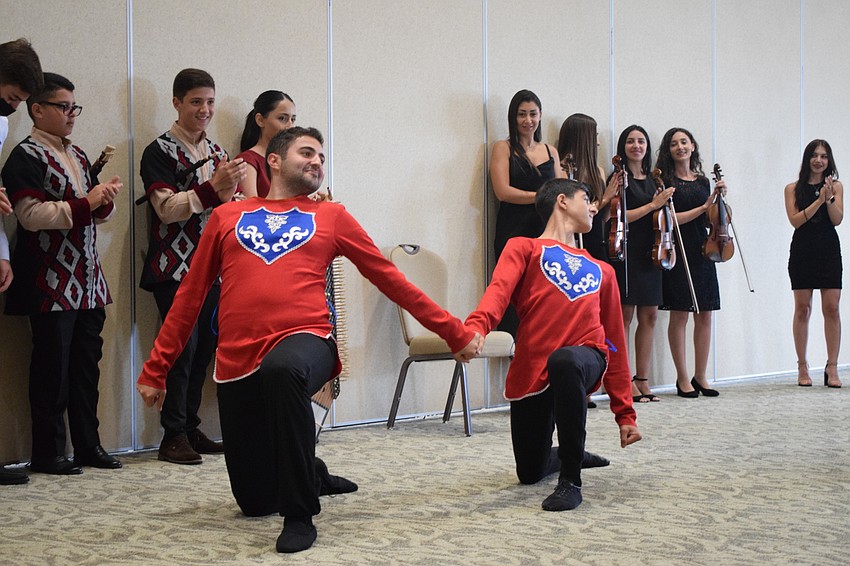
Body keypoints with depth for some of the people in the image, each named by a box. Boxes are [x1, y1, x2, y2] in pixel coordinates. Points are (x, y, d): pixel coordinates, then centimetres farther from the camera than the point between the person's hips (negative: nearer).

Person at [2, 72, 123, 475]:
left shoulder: (77, 156, 18)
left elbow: (97, 214, 24)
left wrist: (105, 199, 2)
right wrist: (85, 203, -18)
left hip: (87, 281, 8)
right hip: (51, 286, -8)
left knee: (87, 363, 10)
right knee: (52, 367, -2)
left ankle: (88, 444, 18)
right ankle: (47, 453, 6)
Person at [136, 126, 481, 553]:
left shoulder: (331, 217, 15)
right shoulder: (226, 217, 17)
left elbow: (392, 281, 18)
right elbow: (190, 297, 19)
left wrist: (456, 334, 18)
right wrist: (155, 370, 17)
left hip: (304, 341, -2)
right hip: (237, 358, 2)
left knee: (282, 369, -41)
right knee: (255, 501, 5)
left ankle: (300, 516, -26)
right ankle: (311, 474, 42)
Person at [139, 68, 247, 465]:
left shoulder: (216, 152, 16)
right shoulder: (160, 152, -5)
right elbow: (168, 208, -16)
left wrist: (233, 189, -3)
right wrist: (214, 187, -27)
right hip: (175, 270, -6)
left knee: (204, 349, 7)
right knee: (182, 349, -8)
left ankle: (191, 428, 17)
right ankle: (174, 436, -1)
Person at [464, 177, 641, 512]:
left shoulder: (602, 271, 24)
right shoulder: (524, 248, 12)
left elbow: (616, 343, 25)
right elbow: (499, 289, -10)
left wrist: (625, 413, 20)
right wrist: (475, 327, -33)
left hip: (586, 357, 1)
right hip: (531, 373, -1)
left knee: (565, 361, -37)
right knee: (530, 473, 7)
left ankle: (571, 481, -24)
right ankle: (567, 456, 46)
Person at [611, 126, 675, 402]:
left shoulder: (652, 180, 17)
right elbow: (618, 216, -13)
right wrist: (653, 204, -11)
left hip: (649, 252, 7)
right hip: (627, 252, -7)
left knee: (649, 315, 5)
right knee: (625, 315, -6)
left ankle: (642, 380, 10)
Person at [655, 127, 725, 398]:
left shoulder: (703, 181, 15)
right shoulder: (665, 180, -1)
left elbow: (709, 221, 17)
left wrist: (718, 200, 1)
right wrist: (703, 207, -11)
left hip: (701, 251, 5)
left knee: (704, 315, 4)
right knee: (679, 315, -4)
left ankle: (700, 377, 12)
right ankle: (683, 379, 3)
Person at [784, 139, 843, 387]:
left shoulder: (836, 186, 8)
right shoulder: (793, 188, 6)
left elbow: (837, 219, -1)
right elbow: (795, 220, -6)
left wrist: (829, 198, -16)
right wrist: (818, 200, -14)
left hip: (829, 250, 1)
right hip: (803, 250, -1)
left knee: (832, 308, -5)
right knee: (802, 309, 1)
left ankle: (832, 368, -3)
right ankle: (802, 367, 7)